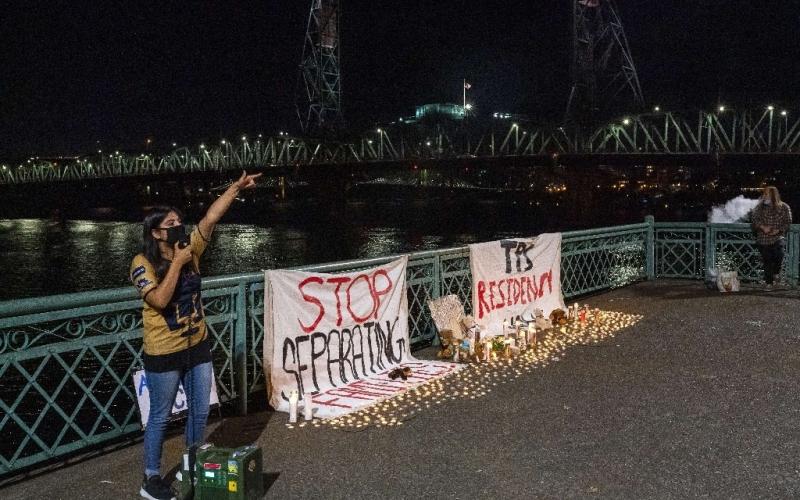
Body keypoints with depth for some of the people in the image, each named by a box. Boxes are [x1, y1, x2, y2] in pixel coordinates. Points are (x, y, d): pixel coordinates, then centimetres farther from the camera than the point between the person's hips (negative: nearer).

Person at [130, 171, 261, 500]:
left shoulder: (190, 250, 0)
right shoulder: (143, 263, -14)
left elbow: (210, 218, -8)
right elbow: (159, 300, -27)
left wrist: (236, 187, -15)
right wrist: (177, 263, -24)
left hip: (197, 346, 6)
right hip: (163, 354, -5)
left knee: (200, 411, 14)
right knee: (160, 417, 7)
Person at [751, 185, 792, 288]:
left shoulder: (784, 207, 0)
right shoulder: (760, 207, 5)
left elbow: (788, 222, 1)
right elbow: (755, 219, -1)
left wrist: (778, 230, -14)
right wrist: (763, 227, -18)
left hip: (777, 237, -2)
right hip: (763, 238, 2)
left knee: (778, 255, -24)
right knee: (767, 261, 4)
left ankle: (776, 272, 6)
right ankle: (769, 282, 16)